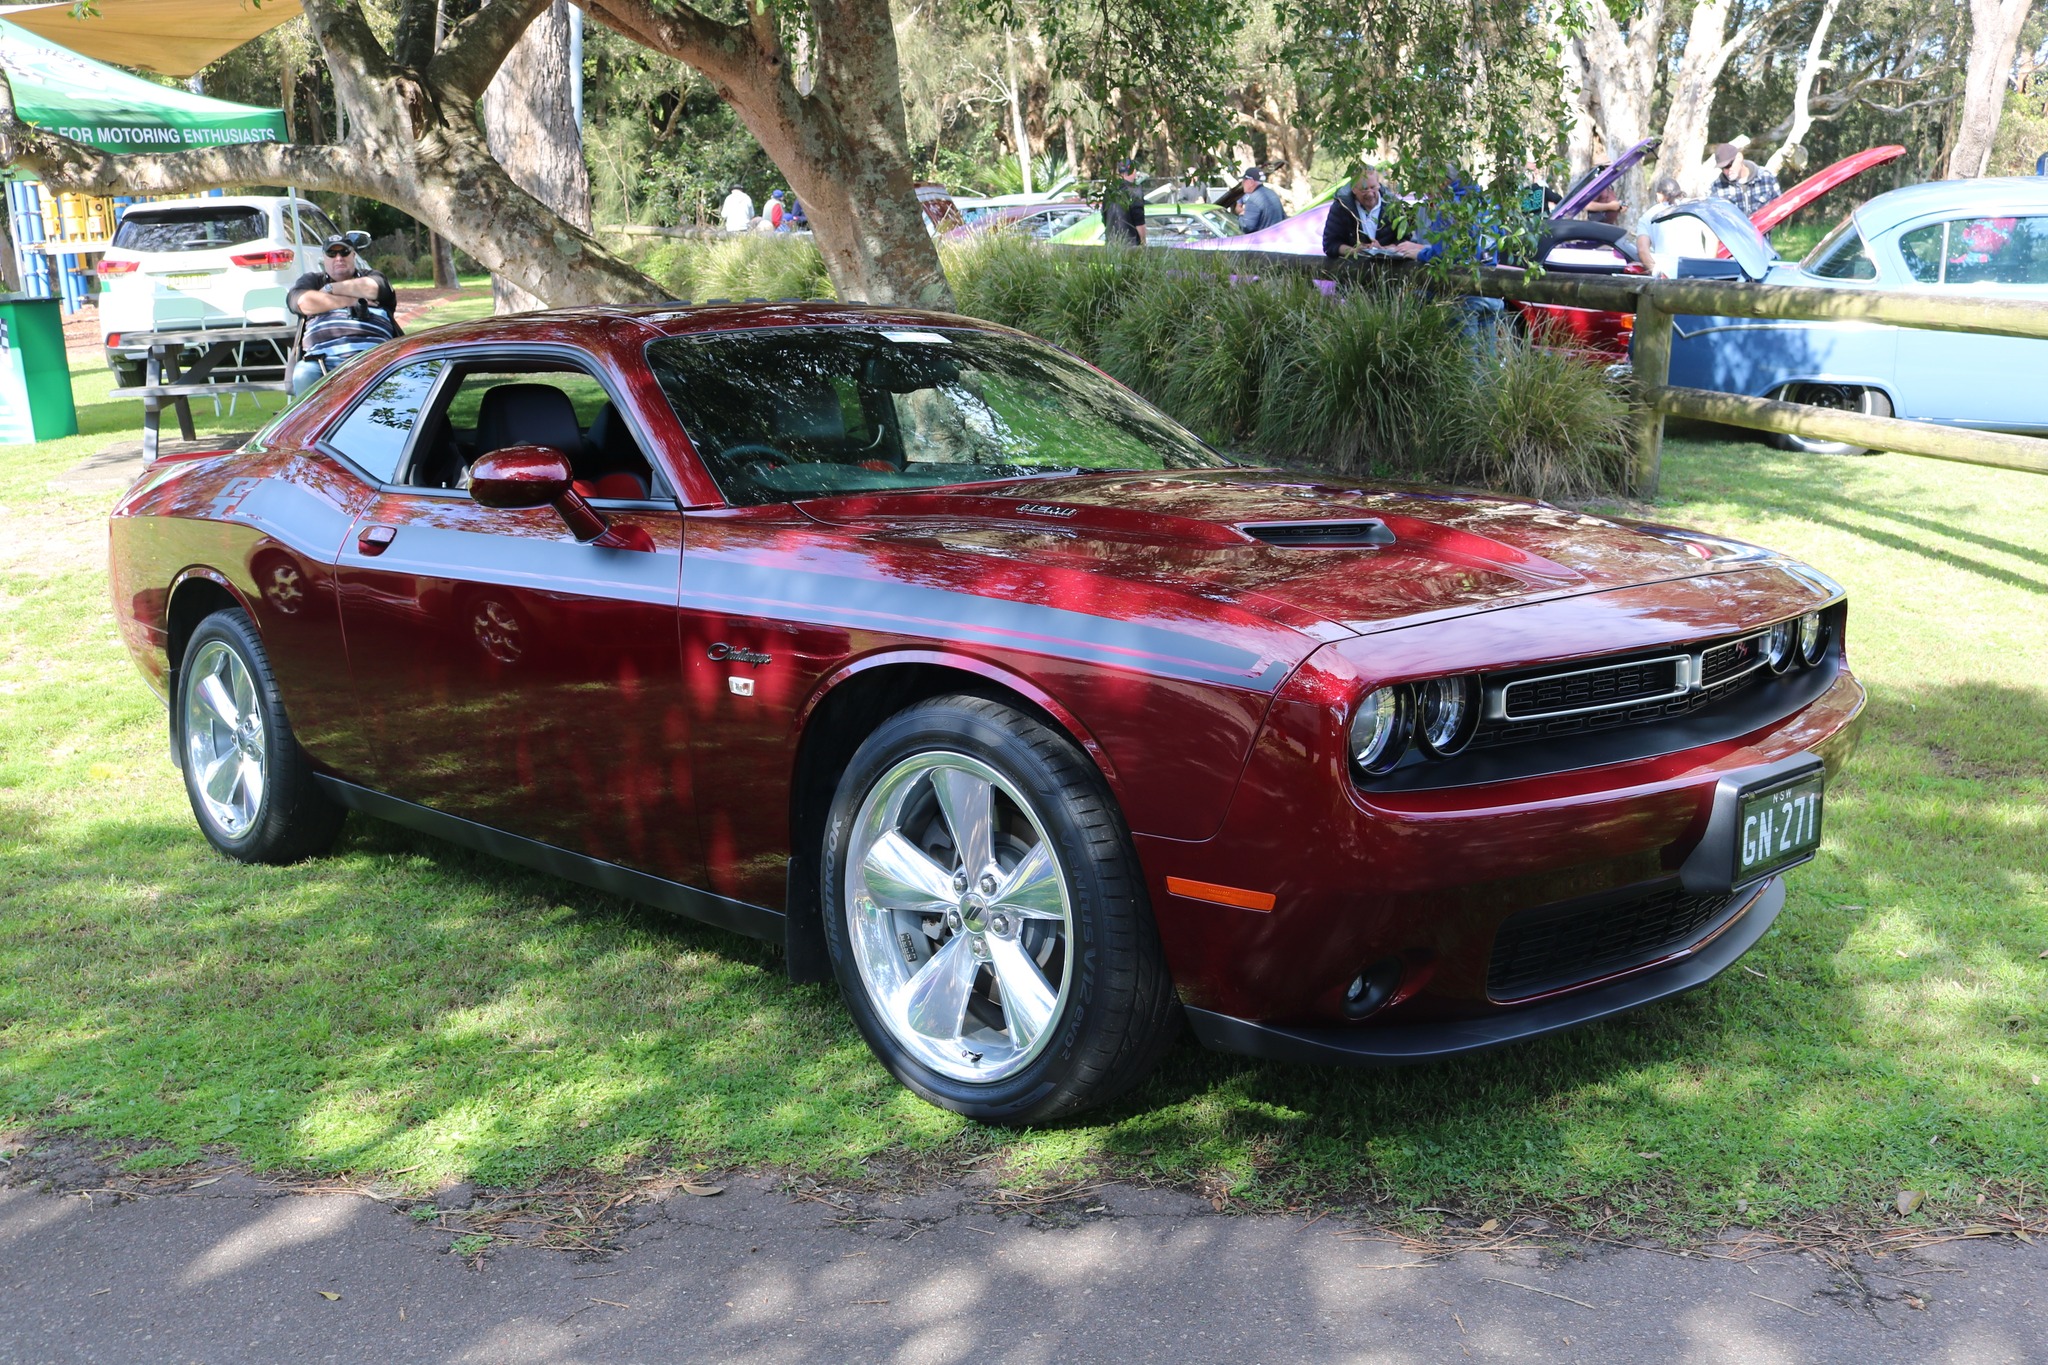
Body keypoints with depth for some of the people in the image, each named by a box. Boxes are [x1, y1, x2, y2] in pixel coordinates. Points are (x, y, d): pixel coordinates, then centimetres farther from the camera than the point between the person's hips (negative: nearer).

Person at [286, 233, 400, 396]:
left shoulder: (370, 276, 28)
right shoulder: (312, 280, 29)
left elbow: (370, 289, 1)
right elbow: (304, 303, 5)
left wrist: (330, 288, 12)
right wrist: (350, 300, 7)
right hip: (323, 359, 1)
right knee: (303, 375, -33)